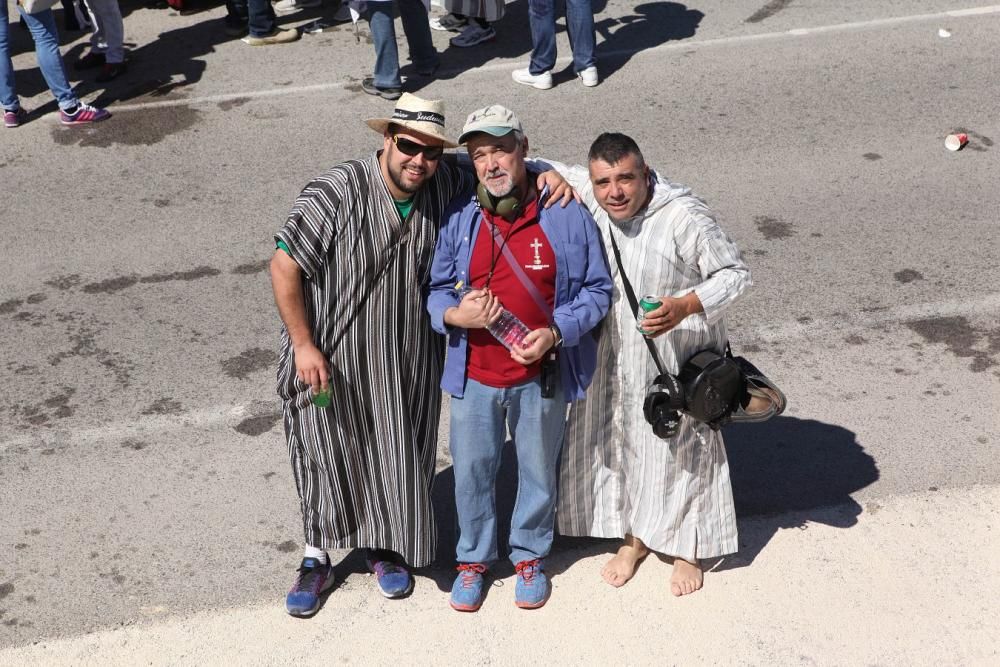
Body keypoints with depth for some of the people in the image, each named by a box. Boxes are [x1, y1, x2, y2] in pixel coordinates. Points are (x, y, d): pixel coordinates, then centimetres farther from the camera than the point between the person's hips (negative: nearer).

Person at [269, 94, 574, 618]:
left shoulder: (442, 185, -10)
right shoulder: (337, 193, -24)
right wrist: (304, 345, -17)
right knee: (327, 459, 12)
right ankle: (317, 561, 34)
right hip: (332, 358, -4)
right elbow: (284, 266, -18)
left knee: (398, 458, 17)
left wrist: (546, 174, -14)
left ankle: (386, 548, 42)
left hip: (408, 360, 4)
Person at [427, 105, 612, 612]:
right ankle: (473, 559, 39)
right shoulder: (459, 218, -5)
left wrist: (556, 332, -19)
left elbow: (596, 289, -4)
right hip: (473, 377, 2)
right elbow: (435, 289, 5)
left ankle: (530, 556, 41)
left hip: (541, 376, -1)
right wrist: (452, 314, -18)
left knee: (538, 471, 17)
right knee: (471, 472, 15)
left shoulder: (567, 214, -11)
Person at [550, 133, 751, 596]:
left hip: (678, 357, -5)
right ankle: (634, 537, 40)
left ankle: (688, 549, 33)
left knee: (680, 447, 11)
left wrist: (684, 306, -36)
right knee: (617, 441, 17)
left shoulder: (684, 216, -26)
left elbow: (735, 274, -20)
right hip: (614, 357, 5)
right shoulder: (588, 197, -11)